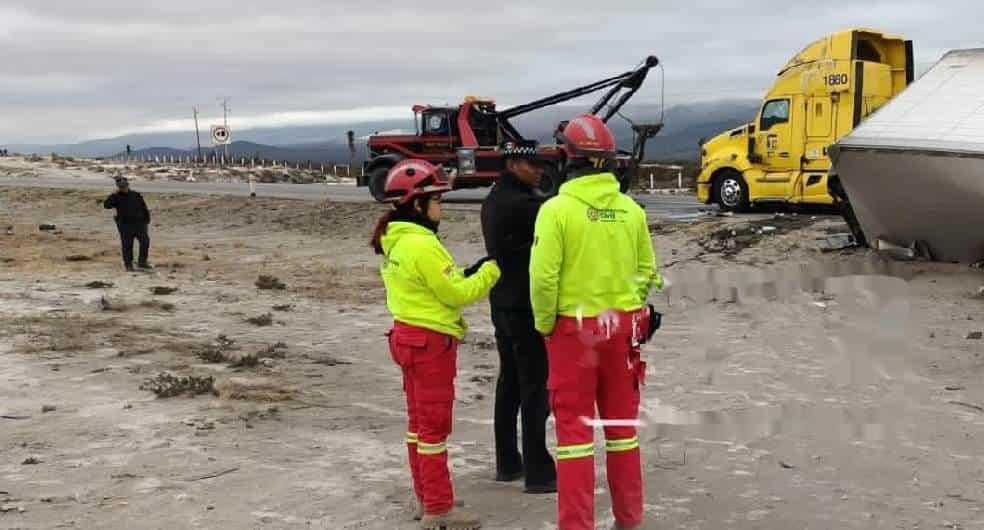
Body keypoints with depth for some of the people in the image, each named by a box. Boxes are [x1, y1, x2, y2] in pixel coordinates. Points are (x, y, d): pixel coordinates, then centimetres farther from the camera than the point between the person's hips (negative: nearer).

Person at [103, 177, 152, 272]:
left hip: (139, 223, 2)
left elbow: (144, 208, 14)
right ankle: (128, 265, 9)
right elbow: (106, 205, -13)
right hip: (125, 225, -2)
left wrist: (147, 220, 7)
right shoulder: (116, 197, 3)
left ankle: (142, 262, 4)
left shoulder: (136, 195, 8)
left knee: (145, 241, -8)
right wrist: (114, 194, -16)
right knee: (127, 245, -1)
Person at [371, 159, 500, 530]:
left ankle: (425, 498, 28)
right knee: (435, 426, -2)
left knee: (419, 421, 17)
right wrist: (492, 270, -6)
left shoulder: (395, 240, 8)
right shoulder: (422, 245, -22)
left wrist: (466, 275, 3)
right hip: (430, 342, -10)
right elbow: (456, 294, -17)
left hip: (409, 336, 10)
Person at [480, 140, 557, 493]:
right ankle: (538, 473, -1)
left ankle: (507, 463, 22)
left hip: (502, 303, 10)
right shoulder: (521, 204, -19)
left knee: (509, 382, 15)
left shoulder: (494, 201, 11)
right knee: (535, 388, -5)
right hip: (526, 307, -10)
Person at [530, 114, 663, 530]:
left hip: (574, 327, -4)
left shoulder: (557, 209, -14)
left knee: (575, 425, 4)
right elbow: (647, 271, 5)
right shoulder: (630, 209, 0)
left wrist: (544, 324, -3)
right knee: (621, 421, 16)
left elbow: (544, 276, -17)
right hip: (622, 326, 4)